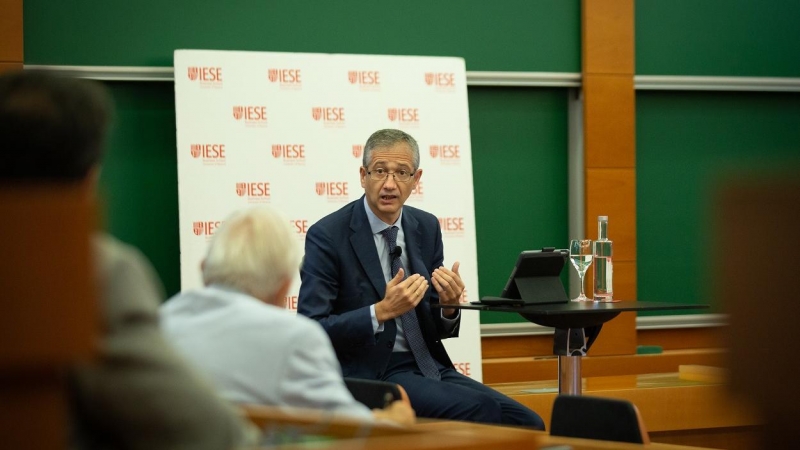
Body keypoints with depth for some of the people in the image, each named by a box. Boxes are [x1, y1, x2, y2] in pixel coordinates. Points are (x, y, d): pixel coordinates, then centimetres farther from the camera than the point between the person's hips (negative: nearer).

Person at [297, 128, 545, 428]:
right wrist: (381, 312, -24)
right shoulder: (327, 236, -8)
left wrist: (448, 306, -8)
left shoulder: (427, 227, 10)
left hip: (429, 367, 6)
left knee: (528, 424, -16)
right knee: (480, 412, -27)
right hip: (371, 376, -6)